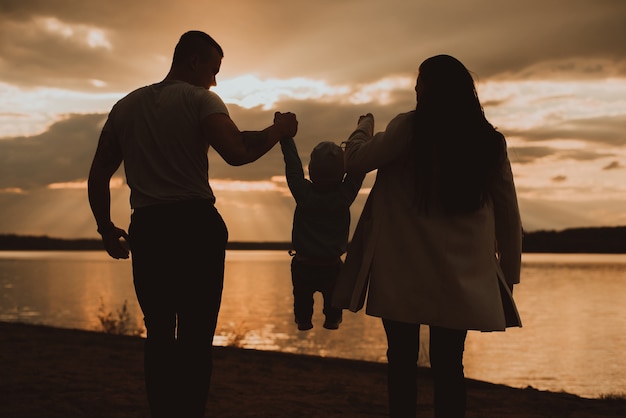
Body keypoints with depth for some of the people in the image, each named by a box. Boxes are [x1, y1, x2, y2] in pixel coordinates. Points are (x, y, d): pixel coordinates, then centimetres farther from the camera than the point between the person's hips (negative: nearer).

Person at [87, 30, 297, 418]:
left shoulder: (126, 106, 14)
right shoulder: (200, 99, -3)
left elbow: (98, 175, 16)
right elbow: (236, 152, -21)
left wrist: (106, 228, 25)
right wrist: (279, 129, -5)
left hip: (146, 230, 5)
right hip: (196, 226, -5)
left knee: (159, 335, 15)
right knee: (196, 336, 0)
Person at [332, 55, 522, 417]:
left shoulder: (411, 127, -7)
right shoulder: (490, 141, 3)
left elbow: (355, 160, 1)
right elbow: (509, 216, 6)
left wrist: (366, 125, 21)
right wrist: (509, 273, 14)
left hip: (404, 270, -2)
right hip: (463, 275, 3)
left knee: (402, 360, 7)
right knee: (449, 364, 7)